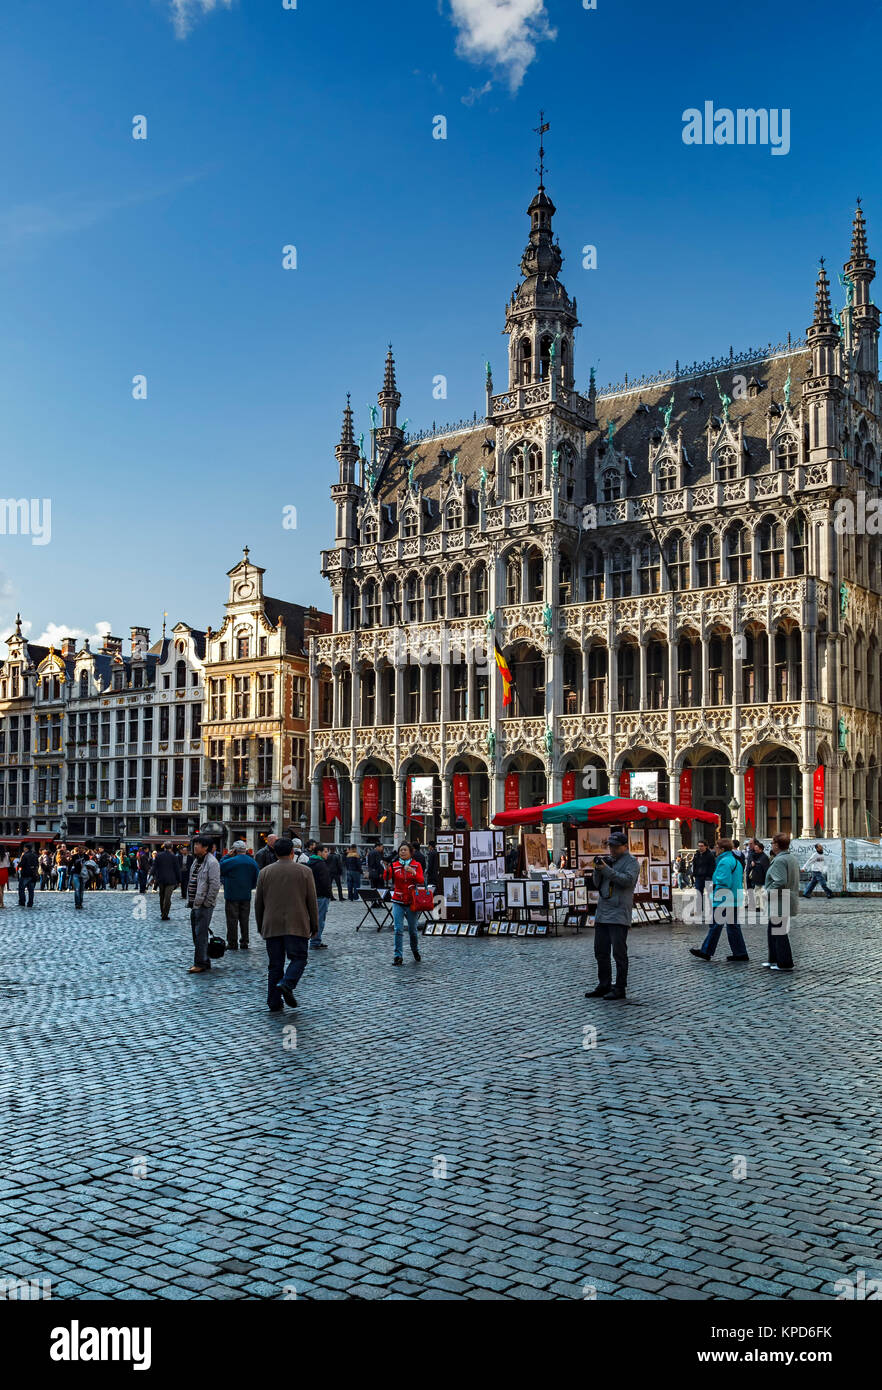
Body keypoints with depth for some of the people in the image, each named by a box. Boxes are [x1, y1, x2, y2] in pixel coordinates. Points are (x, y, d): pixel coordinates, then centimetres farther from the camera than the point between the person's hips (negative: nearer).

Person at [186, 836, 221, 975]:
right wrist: (190, 900, 16)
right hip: (194, 904, 10)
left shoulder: (212, 862, -14)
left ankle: (200, 964, -2)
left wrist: (206, 902, -17)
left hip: (204, 905, -10)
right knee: (196, 934, 14)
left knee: (200, 934, -7)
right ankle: (204, 961, 23)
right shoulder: (197, 861, 16)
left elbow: (215, 885, -19)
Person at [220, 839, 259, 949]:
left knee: (232, 920, 2)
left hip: (232, 896, -5)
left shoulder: (231, 861, -15)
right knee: (244, 919, 13)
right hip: (246, 896, 5)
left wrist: (226, 856, -1)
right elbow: (257, 879, 8)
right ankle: (244, 942, 15)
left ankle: (232, 943, 4)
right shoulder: (252, 862, 3)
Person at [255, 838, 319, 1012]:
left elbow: (258, 902, 10)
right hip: (296, 925, -2)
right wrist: (314, 926, 9)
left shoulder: (265, 872, 7)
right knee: (299, 958, 6)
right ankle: (287, 984, -19)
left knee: (275, 964, 6)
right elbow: (312, 901, 2)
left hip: (272, 926, 3)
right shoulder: (304, 871, 1)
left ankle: (274, 1003, 4)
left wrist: (260, 926, 19)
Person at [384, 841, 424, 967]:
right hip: (398, 901, 0)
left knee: (413, 930, 8)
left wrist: (413, 873, -25)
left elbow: (421, 881, -8)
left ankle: (415, 951, 33)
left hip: (411, 901, 0)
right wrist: (387, 869, -30)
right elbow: (387, 879, -11)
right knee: (398, 929, -9)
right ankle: (398, 956, -6)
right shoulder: (394, 865, 3)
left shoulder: (417, 865, 3)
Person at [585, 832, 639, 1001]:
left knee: (619, 952, -4)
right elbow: (597, 884, 17)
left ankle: (620, 988, 3)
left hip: (619, 915, -7)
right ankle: (604, 986, 20)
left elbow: (628, 880, -19)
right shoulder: (607, 860, 18)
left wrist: (606, 870, -19)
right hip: (602, 913, 7)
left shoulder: (631, 861, -2)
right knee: (600, 952, 11)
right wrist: (598, 870, -2)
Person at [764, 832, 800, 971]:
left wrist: (768, 892, -17)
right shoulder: (792, 858, 13)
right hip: (788, 902, 10)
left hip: (779, 903, -10)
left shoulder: (779, 861, -19)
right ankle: (774, 959, 27)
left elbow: (780, 882, -29)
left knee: (780, 934, -2)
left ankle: (785, 964, 3)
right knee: (772, 932, 20)